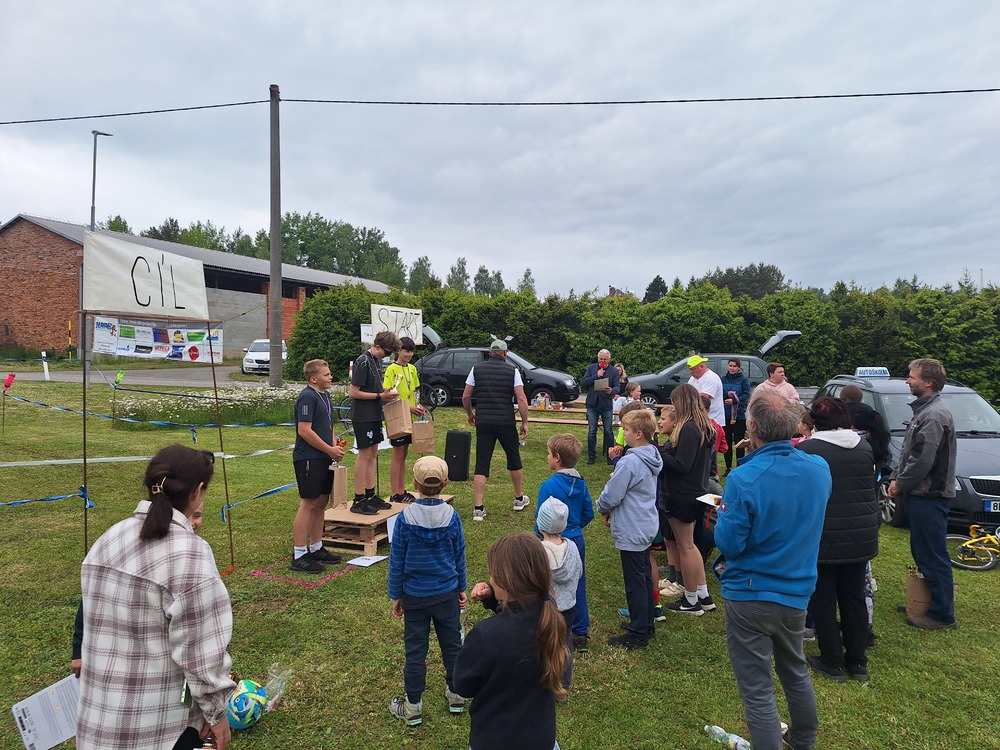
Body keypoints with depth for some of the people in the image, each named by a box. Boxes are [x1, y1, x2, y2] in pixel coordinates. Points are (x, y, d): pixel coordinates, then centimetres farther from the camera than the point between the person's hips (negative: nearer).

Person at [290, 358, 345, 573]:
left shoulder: (324, 395, 14)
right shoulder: (307, 397, -15)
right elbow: (304, 430, -21)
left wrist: (334, 447, 6)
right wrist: (330, 450, -15)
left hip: (323, 458, 9)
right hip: (308, 458, -9)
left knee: (321, 502, 14)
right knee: (308, 504, -6)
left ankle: (316, 548, 26)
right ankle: (299, 556, 1)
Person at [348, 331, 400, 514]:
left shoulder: (377, 360, 11)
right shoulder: (363, 362, -16)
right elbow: (353, 392, -18)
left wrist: (385, 391, 2)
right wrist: (380, 395, -17)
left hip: (374, 415, 9)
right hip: (363, 416, -9)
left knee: (373, 454, 12)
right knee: (364, 454, -5)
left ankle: (370, 495, 21)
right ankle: (358, 500, 2)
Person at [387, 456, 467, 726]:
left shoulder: (405, 518, -16)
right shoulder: (451, 516, -11)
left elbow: (396, 561, -9)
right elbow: (459, 556, -1)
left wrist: (395, 595, 3)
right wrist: (461, 588, 13)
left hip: (415, 595, -1)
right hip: (447, 593, 2)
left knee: (415, 650, 11)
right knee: (452, 644, 17)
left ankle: (413, 706, 23)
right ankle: (456, 695, 33)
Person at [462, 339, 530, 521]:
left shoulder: (477, 369, 4)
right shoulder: (512, 370, -1)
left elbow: (465, 397, 5)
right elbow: (521, 399, -8)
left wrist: (470, 415, 21)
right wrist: (525, 422, 1)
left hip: (483, 422, 1)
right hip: (506, 422, -1)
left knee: (481, 465, 3)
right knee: (514, 458, 18)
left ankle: (478, 508, -2)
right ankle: (519, 499, 32)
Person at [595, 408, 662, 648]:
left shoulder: (630, 462, -25)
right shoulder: (652, 457, 4)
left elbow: (611, 495, -21)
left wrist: (603, 508, -1)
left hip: (631, 531, -9)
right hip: (647, 527, 9)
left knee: (635, 582, 2)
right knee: (645, 577, 20)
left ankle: (638, 634, 13)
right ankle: (646, 623, 34)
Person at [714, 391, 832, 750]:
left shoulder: (744, 478, -26)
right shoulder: (819, 469, -8)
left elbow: (728, 543, -20)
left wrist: (723, 511, -3)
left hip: (750, 596, -6)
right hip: (797, 593, 7)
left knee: (757, 688, 8)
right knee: (795, 671, 29)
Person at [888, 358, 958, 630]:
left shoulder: (934, 415, -19)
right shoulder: (924, 410, 14)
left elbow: (922, 461, -23)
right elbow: (908, 452, 17)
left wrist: (900, 485, -11)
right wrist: (896, 478, 7)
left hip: (930, 496, -10)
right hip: (922, 494, 10)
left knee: (933, 556, -1)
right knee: (922, 552, 19)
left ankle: (942, 614, 9)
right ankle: (925, 603, 31)